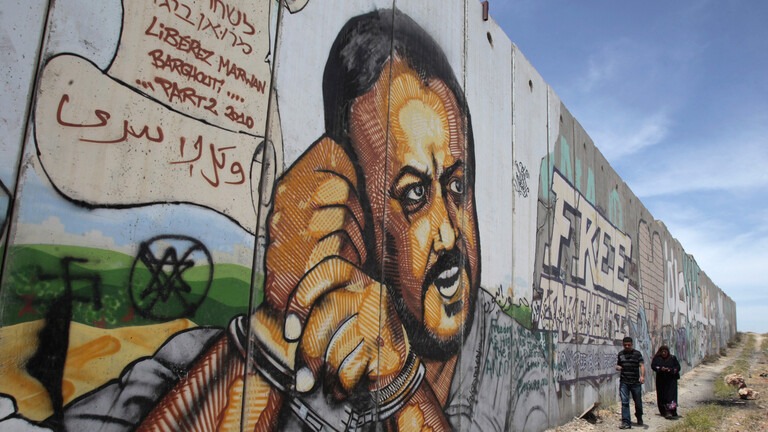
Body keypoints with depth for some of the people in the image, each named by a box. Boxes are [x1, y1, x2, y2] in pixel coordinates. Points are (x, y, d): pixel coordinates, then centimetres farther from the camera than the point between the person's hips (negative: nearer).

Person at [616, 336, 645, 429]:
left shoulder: (637, 353, -1)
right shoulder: (620, 354, 9)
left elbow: (641, 365, -11)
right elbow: (617, 365, 18)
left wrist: (642, 376, -27)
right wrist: (618, 367, -7)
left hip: (636, 382, -1)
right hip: (624, 382, 1)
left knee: (638, 402, 13)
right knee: (624, 402, -6)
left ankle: (639, 418, 38)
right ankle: (626, 422, -4)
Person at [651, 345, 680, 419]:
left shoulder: (673, 358, 6)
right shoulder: (657, 358, 5)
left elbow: (678, 367, 3)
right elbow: (653, 366, -3)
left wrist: (671, 370, -14)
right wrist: (660, 369, -20)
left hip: (671, 380, -1)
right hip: (661, 380, 1)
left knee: (671, 395, -12)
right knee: (662, 396, 2)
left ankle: (671, 411, -16)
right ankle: (664, 411, 8)